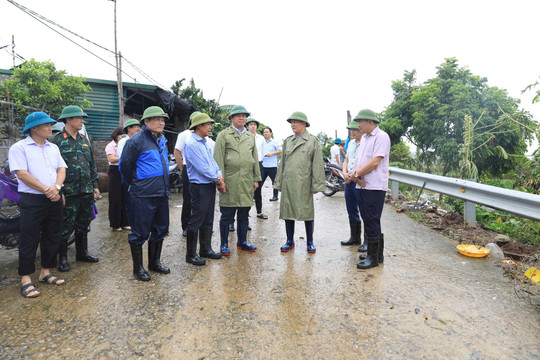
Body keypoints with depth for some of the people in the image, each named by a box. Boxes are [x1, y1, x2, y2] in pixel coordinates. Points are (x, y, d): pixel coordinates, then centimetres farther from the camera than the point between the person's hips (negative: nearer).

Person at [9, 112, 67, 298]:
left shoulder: (53, 148, 13)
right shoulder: (19, 148, -5)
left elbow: (61, 169, 7)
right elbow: (22, 174, -13)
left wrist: (56, 187, -12)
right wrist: (46, 190, -16)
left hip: (54, 199, 6)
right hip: (32, 200, -6)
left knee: (52, 238, 11)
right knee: (29, 240, 1)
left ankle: (46, 272, 25)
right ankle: (26, 279, 13)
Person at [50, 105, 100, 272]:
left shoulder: (84, 140, 13)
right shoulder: (56, 141, -7)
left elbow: (92, 164, 17)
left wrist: (95, 186, 14)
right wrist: (59, 192, -14)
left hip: (86, 191, 6)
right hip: (68, 194, -6)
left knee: (83, 224, 16)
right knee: (66, 227, 3)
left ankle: (82, 252, 30)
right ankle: (62, 258, 17)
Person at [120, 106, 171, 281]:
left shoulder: (162, 140, 13)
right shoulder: (137, 140, -11)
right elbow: (125, 165, -7)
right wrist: (134, 184, 5)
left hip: (162, 193, 8)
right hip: (143, 195, -8)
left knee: (160, 229, 16)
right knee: (140, 232, 3)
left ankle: (155, 262, 33)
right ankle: (138, 268, 19)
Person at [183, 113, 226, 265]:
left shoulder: (205, 142, 14)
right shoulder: (192, 144, -15)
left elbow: (212, 161, 15)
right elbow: (201, 168, -19)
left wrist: (219, 176, -3)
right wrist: (218, 180, -10)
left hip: (210, 186, 9)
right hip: (199, 187, -9)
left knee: (208, 220, 16)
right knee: (196, 221, 0)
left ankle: (206, 249, 29)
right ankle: (191, 254, 12)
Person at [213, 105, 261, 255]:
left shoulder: (250, 136, 18)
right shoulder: (224, 135, 2)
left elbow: (255, 158, 18)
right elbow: (218, 158, -3)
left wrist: (256, 178, 13)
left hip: (247, 181, 5)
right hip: (230, 180, -4)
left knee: (244, 214, 12)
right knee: (227, 215, 2)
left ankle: (242, 242, 25)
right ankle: (224, 245, 14)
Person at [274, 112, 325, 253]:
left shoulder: (313, 141, 2)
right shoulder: (287, 141, 13)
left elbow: (317, 164, -1)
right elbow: (282, 163, 14)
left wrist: (316, 185, -7)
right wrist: (279, 183, 10)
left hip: (304, 183, -4)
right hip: (288, 183, 4)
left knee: (307, 212, 4)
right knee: (287, 211, 7)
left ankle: (310, 242, 18)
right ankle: (290, 241, 21)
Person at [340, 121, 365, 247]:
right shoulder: (351, 143, 16)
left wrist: (352, 176, -14)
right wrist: (345, 173, 0)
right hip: (349, 181, 8)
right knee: (351, 211, 15)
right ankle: (354, 238, 27)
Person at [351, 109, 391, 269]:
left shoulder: (381, 137, -10)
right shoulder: (364, 137, 18)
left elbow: (375, 162, -19)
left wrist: (356, 174, -11)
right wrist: (355, 174, -5)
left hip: (375, 186, -9)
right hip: (363, 185, 9)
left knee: (371, 221, -4)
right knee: (368, 220, 14)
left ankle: (373, 257, 7)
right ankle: (377, 254, 27)